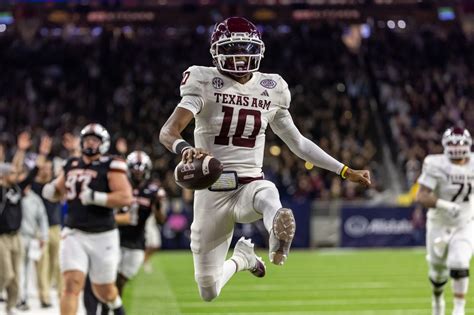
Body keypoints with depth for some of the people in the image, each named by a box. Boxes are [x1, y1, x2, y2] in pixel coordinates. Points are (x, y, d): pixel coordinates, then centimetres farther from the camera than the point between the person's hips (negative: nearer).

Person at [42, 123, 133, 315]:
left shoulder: (110, 167, -7)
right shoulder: (72, 165, 10)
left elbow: (125, 197, -17)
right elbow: (57, 192, 25)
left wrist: (95, 197, -25)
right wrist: (50, 190, 0)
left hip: (102, 236, -3)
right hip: (74, 234, 3)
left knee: (103, 290, 13)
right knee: (71, 284, -13)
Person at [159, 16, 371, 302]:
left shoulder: (270, 90, 6)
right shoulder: (206, 84, -6)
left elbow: (297, 142, 17)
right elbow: (168, 132, -18)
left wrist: (346, 171, 14)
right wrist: (184, 148, -43)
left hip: (251, 184, 1)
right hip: (213, 191, -1)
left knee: (267, 196, -38)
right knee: (209, 292, 5)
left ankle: (279, 245, -67)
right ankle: (242, 258, 36)